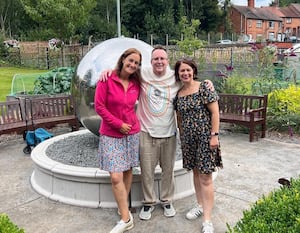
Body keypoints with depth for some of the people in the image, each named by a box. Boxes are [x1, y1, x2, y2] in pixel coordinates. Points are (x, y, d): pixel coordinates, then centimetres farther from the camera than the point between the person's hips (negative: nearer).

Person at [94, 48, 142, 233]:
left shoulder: (136, 84, 3)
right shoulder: (107, 80, -10)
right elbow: (99, 106, -11)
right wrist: (119, 124, -12)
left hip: (132, 132, 4)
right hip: (111, 134, -4)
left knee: (128, 171, 9)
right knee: (116, 177, -7)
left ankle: (124, 207, 27)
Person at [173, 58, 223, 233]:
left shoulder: (204, 88, -8)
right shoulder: (178, 94, 8)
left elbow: (215, 112, -11)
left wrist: (214, 135, -15)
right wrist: (182, 136, 13)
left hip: (205, 137, -5)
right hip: (188, 139, 6)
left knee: (205, 177, -4)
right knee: (196, 173, 15)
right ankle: (201, 206, 32)